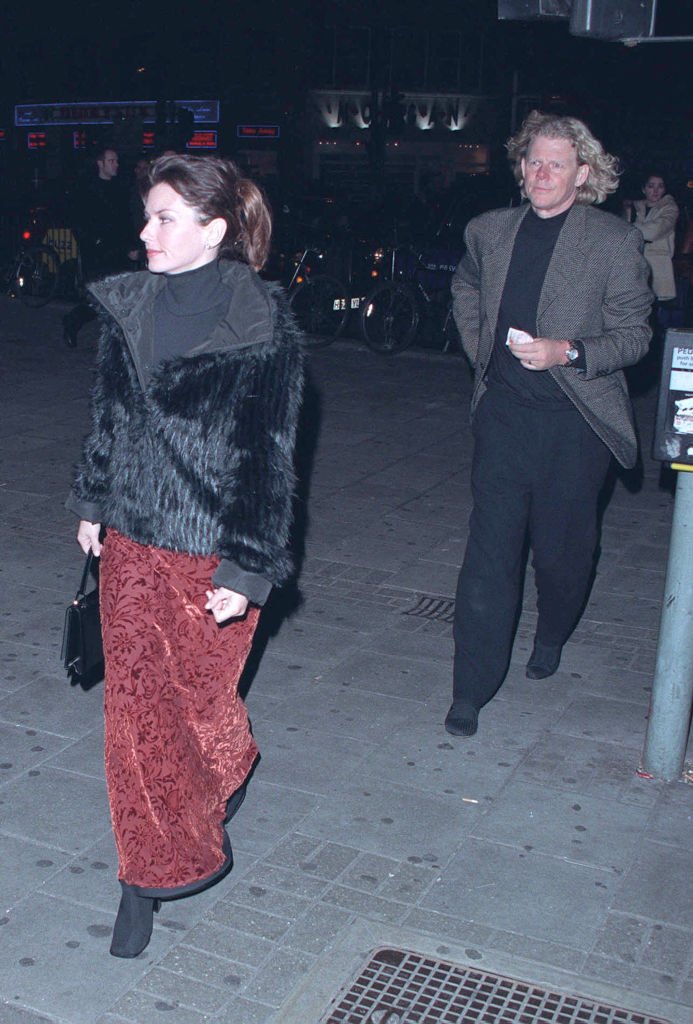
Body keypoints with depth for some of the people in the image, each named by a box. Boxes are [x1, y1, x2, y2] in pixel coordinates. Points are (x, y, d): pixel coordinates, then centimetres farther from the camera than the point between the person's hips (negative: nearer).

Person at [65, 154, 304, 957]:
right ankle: (147, 874, 32)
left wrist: (246, 572, -14)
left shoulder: (262, 327, -16)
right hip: (130, 537, 5)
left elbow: (267, 456, -15)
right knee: (135, 704, 11)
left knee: (199, 694, 12)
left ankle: (228, 773, 49)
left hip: (210, 550, -5)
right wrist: (92, 502, 16)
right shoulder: (129, 304, 1)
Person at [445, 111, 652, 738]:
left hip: (575, 419, -2)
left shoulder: (615, 242, -6)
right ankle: (471, 690, 6)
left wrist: (567, 352, -19)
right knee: (489, 550, -1)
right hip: (504, 410, 2)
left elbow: (634, 336, -4)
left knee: (562, 546, 10)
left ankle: (551, 639, 42)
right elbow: (466, 288, 27)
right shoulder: (489, 232, 6)